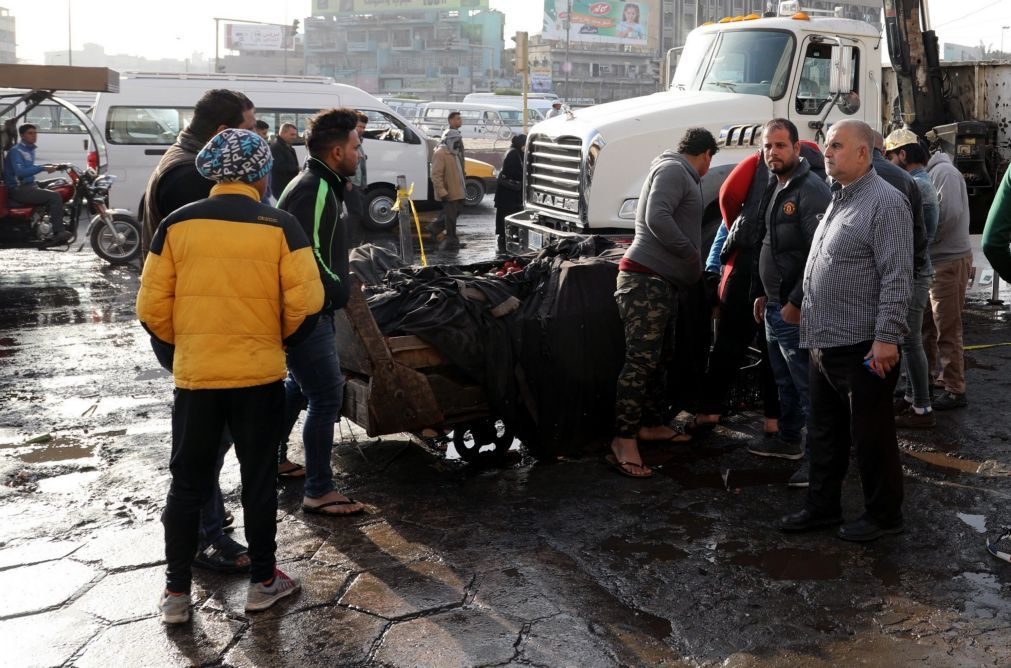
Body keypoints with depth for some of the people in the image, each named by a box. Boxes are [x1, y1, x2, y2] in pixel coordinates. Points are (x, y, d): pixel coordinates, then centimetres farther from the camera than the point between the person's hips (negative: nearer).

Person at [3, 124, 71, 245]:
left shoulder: (30, 149, 16)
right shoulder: (16, 151, -13)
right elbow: (20, 172, -26)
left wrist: (47, 166, 14)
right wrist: (42, 168, -28)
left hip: (30, 186, 10)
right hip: (18, 189, -10)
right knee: (54, 196, -22)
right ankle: (59, 232, -23)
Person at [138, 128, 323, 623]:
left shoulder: (177, 224, -1)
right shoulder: (280, 227, -6)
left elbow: (152, 308, -2)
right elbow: (305, 304, -11)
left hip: (194, 373, 2)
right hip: (260, 373, -1)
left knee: (187, 483, 13)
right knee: (258, 479, 12)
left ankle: (176, 593, 19)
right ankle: (262, 582, 23)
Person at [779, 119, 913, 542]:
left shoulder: (884, 203, -13)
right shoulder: (838, 201, 16)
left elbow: (897, 277, -19)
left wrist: (886, 337, -23)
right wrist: (808, 321, 19)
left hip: (863, 349, -9)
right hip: (825, 345, 9)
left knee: (870, 437, 4)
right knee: (824, 434, 17)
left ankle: (883, 515, 19)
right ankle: (822, 508, 29)